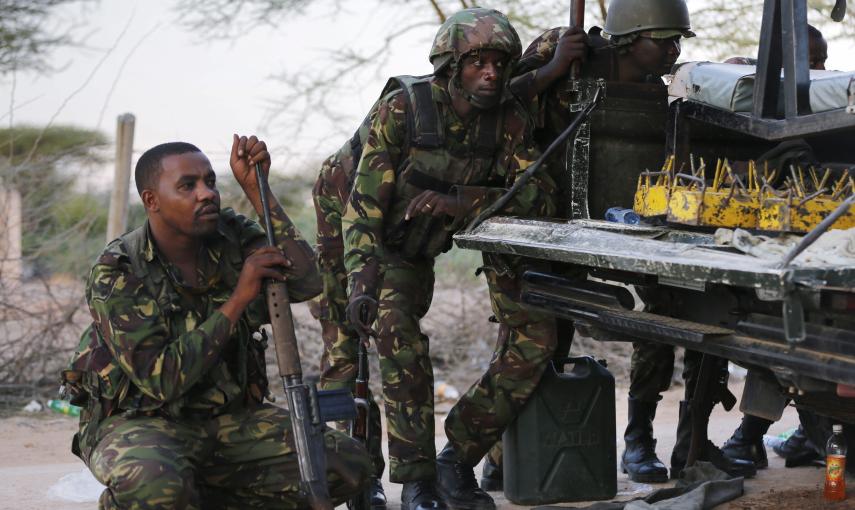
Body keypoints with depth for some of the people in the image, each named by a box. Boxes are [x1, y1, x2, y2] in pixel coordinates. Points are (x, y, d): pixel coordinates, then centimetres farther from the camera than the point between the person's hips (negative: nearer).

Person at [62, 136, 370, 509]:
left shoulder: (231, 236, -1)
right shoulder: (117, 273, -16)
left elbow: (306, 282, -16)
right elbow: (161, 381, -24)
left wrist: (255, 189, -16)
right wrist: (239, 298, -24)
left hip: (228, 418, 6)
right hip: (140, 420, -6)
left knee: (347, 465, -12)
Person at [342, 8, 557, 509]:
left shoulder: (508, 118, -15)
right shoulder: (403, 108, -26)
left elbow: (540, 194, -22)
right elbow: (366, 201, -25)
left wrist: (457, 200, -34)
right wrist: (361, 280, -33)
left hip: (424, 249, 4)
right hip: (375, 242, -4)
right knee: (402, 341, -21)